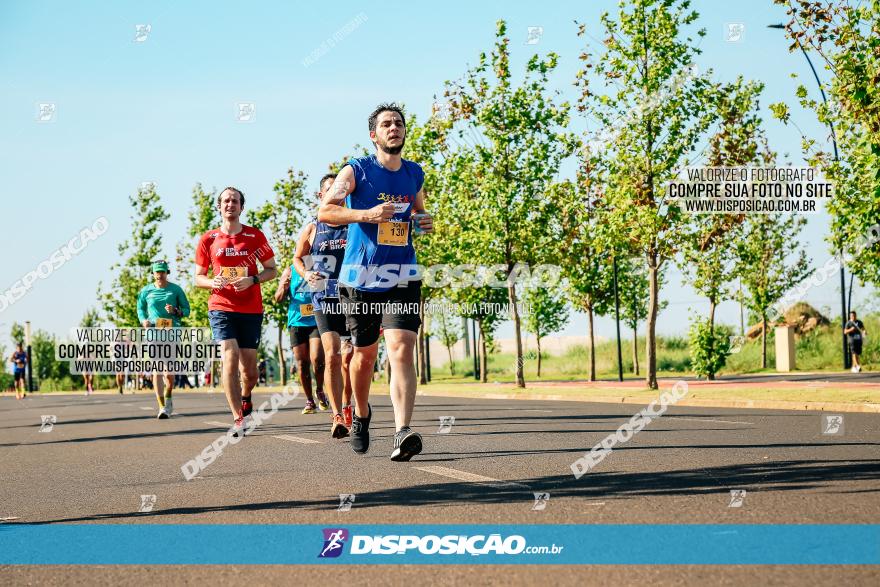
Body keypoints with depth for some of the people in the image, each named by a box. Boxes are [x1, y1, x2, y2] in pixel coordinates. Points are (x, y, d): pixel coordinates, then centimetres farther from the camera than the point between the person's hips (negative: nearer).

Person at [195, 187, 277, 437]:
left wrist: (252, 280, -11)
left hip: (251, 310, 1)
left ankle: (245, 399, 40)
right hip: (221, 308, -1)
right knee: (230, 358, -18)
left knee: (249, 368, 7)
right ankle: (238, 419, -17)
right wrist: (213, 282, -11)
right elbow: (198, 277, 12)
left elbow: (272, 270, 9)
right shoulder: (208, 240, 5)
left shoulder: (255, 236, 4)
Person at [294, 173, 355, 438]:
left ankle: (347, 408, 31)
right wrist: (306, 274, -1)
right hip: (324, 301, -1)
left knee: (348, 359, 9)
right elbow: (297, 258, 18)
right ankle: (337, 416, -17)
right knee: (331, 356, -15)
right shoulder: (312, 230, 5)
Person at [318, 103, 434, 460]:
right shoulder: (357, 171, -3)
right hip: (360, 276, -2)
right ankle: (361, 414, 38)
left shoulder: (415, 174, 11)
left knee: (401, 348, -16)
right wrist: (367, 214, -29)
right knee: (365, 352, 10)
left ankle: (402, 433, -26)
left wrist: (426, 222, 5)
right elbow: (325, 211, -13)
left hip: (402, 277, 2)